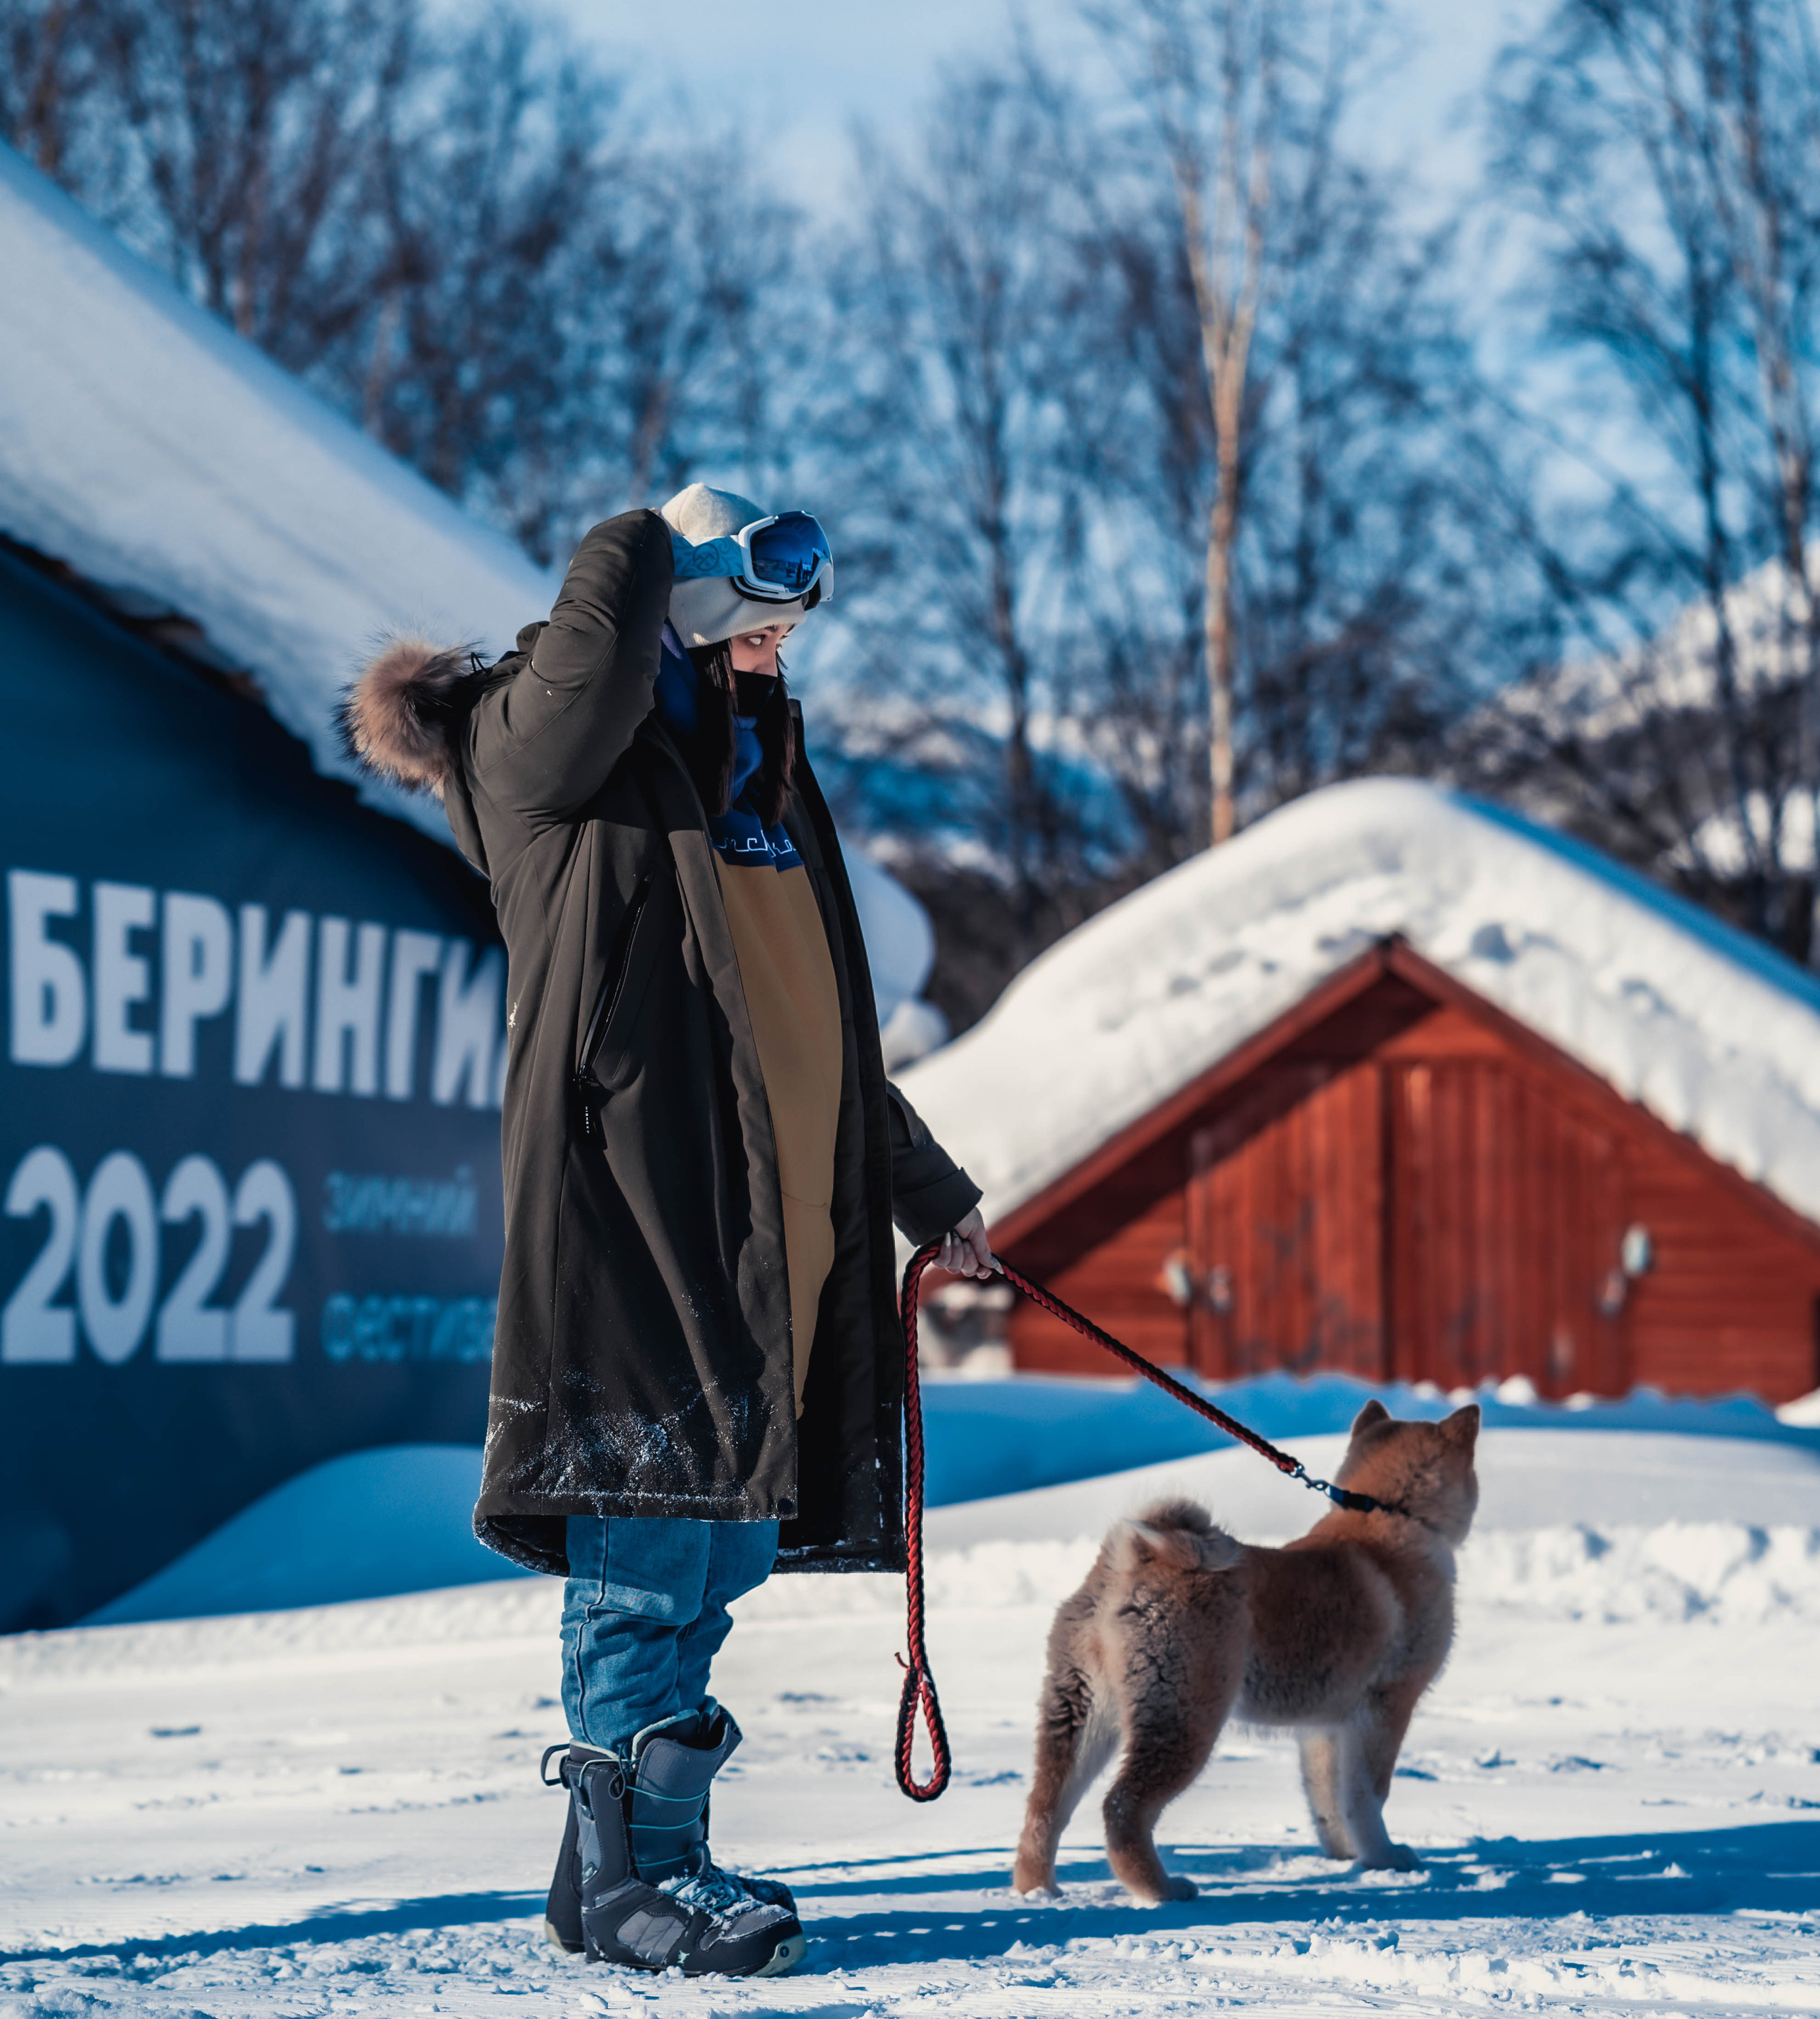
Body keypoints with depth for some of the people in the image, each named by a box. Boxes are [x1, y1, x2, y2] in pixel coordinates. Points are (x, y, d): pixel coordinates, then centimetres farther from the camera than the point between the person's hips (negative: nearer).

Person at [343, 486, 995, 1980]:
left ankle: (623, 1860, 15)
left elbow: (828, 1033, 32)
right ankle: (636, 1873, -1)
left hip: (782, 1227, 8)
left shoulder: (761, 782, 24)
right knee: (651, 1548, -8)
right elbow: (589, 666, -26)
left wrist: (928, 1192, 36)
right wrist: (657, 538, -7)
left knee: (726, 1540, 7)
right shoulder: (546, 756, 0)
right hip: (635, 1201, -8)